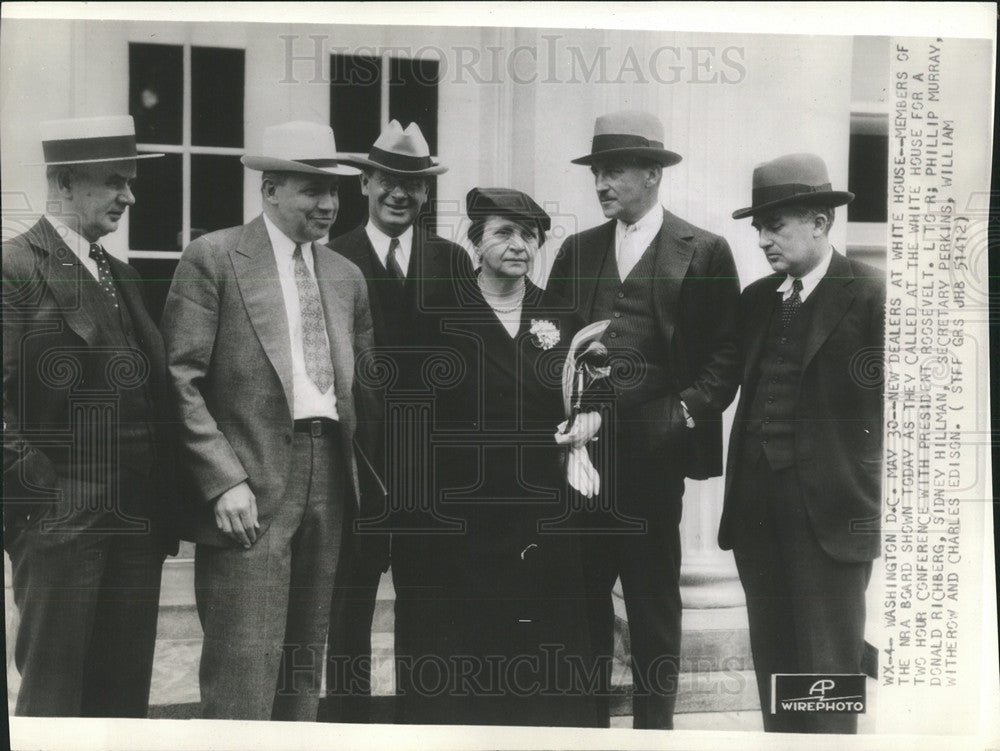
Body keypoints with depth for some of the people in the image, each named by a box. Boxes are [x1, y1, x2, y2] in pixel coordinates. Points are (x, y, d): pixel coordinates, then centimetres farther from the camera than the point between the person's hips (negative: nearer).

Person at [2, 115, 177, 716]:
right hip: (61, 524, -7)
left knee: (125, 697, 13)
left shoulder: (123, 276, 17)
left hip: (137, 524, 7)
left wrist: (164, 507, 9)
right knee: (53, 700, 4)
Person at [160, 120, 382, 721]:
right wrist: (224, 481, -14)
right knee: (244, 675, -3)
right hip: (248, 489, -5)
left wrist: (373, 470, 8)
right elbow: (182, 380, -7)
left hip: (330, 484, 6)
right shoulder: (213, 258, -2)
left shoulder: (347, 275, 15)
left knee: (305, 670, 13)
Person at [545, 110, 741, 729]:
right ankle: (586, 722, 22)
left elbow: (726, 353, 1)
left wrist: (688, 412, -10)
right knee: (583, 596, 8)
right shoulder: (577, 251, 14)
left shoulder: (704, 252, 2)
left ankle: (654, 725, 22)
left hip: (654, 450, -3)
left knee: (654, 601, 8)